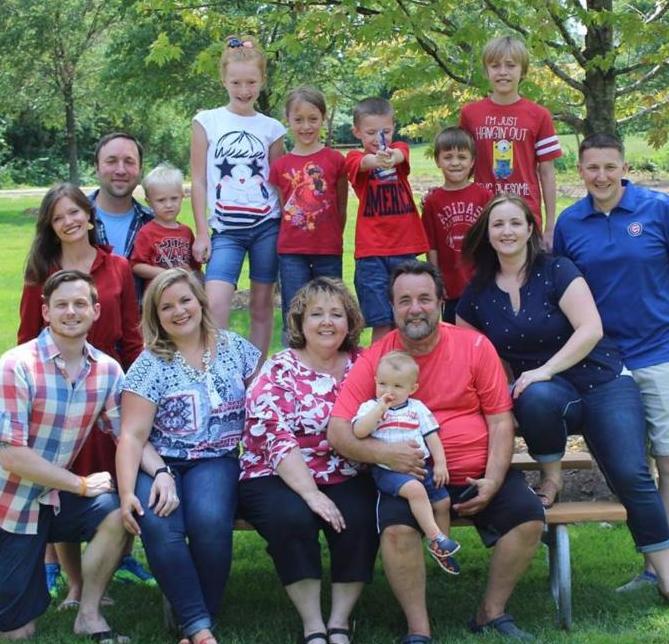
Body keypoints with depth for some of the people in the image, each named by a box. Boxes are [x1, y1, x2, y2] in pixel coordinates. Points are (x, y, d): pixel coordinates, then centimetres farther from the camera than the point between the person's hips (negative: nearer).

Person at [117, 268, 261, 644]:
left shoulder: (234, 347, 8)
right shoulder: (150, 366, -1)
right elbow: (132, 436, -7)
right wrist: (127, 492, -21)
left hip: (217, 462, 1)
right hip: (161, 465, -1)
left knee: (209, 521, -32)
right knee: (157, 526, -33)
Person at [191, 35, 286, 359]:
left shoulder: (271, 128, 7)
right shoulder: (207, 122, 3)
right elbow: (198, 181, 3)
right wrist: (201, 233, -3)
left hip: (267, 225, 2)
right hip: (226, 229, -2)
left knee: (262, 304, 6)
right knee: (215, 303, -17)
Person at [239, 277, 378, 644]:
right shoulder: (278, 371, -3)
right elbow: (275, 440, -15)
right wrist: (312, 494, -24)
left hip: (344, 479, 3)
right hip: (277, 478, -3)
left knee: (360, 517, -26)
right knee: (293, 517, -31)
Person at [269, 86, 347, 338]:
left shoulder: (335, 160, 1)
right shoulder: (280, 165, 4)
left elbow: (342, 207, 6)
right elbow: (281, 208, 10)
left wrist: (333, 238, 7)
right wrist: (290, 238, 3)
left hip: (328, 251, -1)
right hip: (291, 253, 1)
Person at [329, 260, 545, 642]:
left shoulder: (475, 346, 1)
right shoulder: (374, 360, -1)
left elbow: (501, 421, 2)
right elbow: (338, 432, -5)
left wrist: (493, 480, -11)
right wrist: (383, 453, -23)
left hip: (479, 474, 2)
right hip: (410, 476, -1)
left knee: (529, 516, -19)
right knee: (396, 526, -30)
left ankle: (492, 613, 4)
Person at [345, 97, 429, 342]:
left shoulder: (400, 148, 6)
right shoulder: (355, 158, 1)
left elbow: (400, 155, -19)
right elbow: (365, 163, -24)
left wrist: (392, 156, -44)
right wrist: (378, 160, -48)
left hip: (404, 248, 2)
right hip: (371, 251, -2)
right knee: (381, 324, -4)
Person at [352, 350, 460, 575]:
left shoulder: (417, 408, 12)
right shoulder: (370, 407, 2)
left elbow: (431, 436, 13)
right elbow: (359, 431, -16)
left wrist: (440, 463, 3)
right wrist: (380, 409, -18)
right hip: (388, 469, -5)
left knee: (443, 501, 3)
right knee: (415, 489, -32)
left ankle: (441, 549, 21)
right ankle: (434, 537, -25)